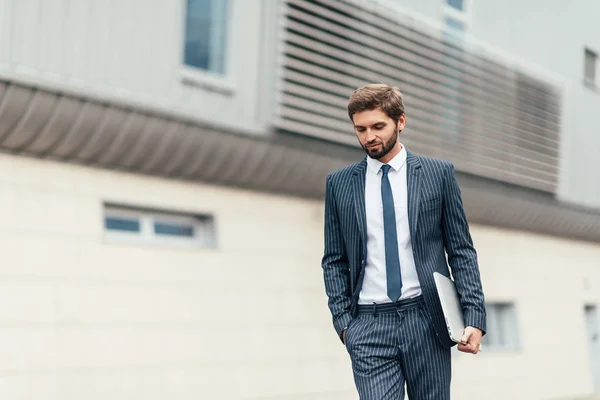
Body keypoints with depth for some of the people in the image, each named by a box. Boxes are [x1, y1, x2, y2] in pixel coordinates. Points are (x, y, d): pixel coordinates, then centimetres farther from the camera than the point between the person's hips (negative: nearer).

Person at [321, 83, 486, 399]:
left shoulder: (438, 173, 5)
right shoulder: (339, 183, 9)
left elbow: (461, 251, 5)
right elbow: (334, 260, 11)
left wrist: (474, 316, -5)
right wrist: (342, 319, -1)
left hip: (426, 322, 0)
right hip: (368, 326, 0)